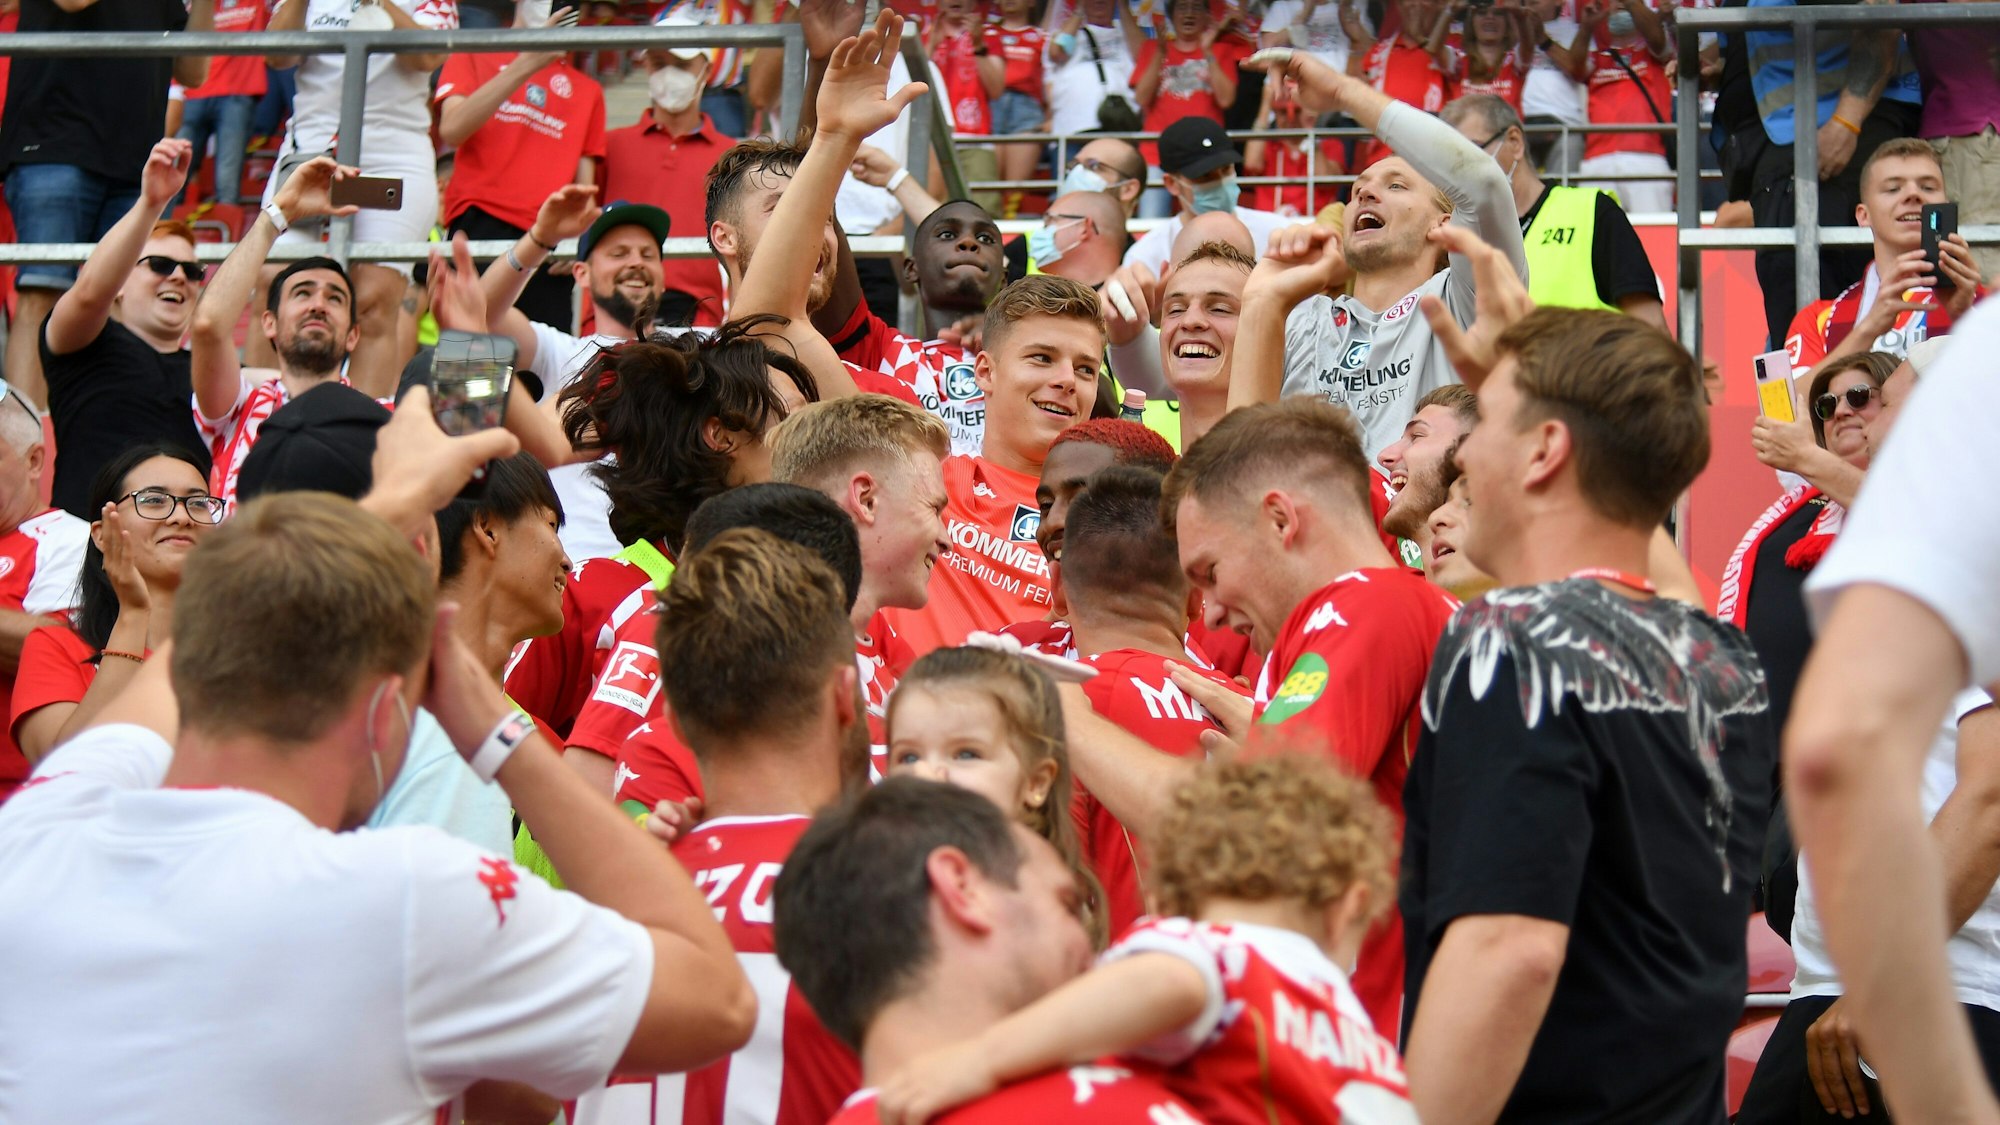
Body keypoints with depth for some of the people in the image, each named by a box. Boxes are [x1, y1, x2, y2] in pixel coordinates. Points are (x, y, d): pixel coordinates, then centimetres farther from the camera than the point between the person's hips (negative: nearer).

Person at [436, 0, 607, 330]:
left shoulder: (587, 90, 23)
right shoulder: (473, 57, 16)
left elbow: (584, 182, 17)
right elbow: (452, 129, -3)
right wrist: (527, 64, -7)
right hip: (482, 224, -3)